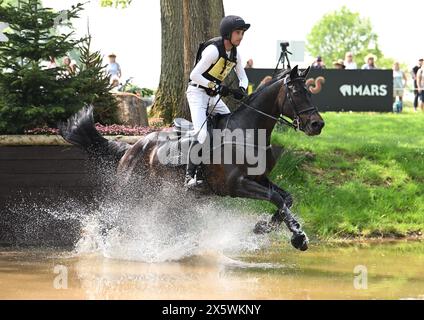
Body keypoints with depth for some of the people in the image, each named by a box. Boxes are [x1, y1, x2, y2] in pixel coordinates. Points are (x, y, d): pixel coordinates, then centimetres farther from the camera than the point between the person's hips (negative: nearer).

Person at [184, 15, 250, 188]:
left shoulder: (235, 54, 2)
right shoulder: (213, 50, -22)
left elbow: (243, 77, 12)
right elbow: (194, 75, -22)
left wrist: (242, 89, -12)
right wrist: (216, 86, -26)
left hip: (213, 95, 8)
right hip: (197, 92, -8)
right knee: (202, 135, -21)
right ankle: (190, 174, -13)